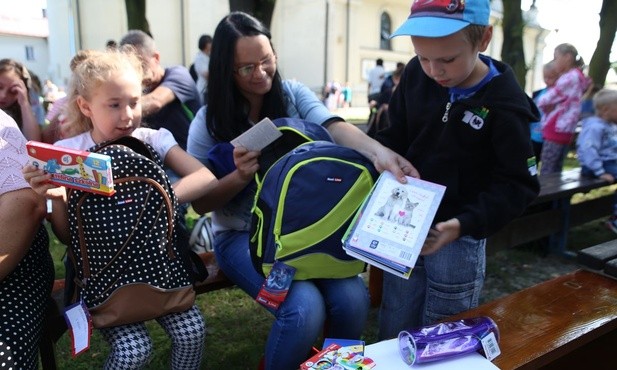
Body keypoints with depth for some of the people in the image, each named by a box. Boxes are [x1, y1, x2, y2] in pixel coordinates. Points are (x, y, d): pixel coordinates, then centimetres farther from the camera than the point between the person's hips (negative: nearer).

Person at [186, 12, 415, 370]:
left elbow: (334, 126, -20)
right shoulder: (210, 122, -5)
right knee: (305, 308, -25)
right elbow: (200, 202, -2)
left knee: (353, 297, -18)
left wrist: (379, 151, -41)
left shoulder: (293, 94, 0)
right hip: (243, 234, -2)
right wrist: (240, 176, -22)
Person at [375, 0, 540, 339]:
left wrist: (465, 224, -25)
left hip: (459, 237, -3)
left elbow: (518, 185, -12)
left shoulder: (505, 105, -16)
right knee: (393, 334, 16)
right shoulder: (416, 75, -5)